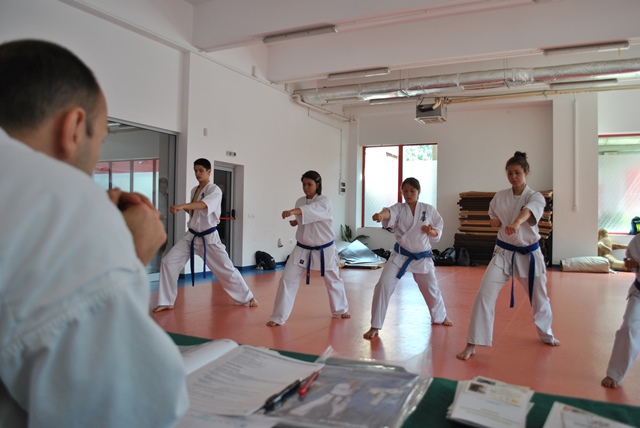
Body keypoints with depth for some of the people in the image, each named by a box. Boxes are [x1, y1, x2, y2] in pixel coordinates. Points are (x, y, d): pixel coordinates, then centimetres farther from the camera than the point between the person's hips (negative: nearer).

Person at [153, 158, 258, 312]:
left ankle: (247, 298, 19)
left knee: (226, 269, 0)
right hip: (191, 236, 6)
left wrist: (182, 205, -49)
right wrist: (185, 209, -4)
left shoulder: (215, 190, -13)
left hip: (209, 238, -6)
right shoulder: (194, 190, 10)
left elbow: (204, 205, -34)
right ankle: (166, 302, 6)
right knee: (168, 262, -6)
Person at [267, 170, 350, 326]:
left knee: (333, 280, 15)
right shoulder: (300, 202, 2)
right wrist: (296, 222, -5)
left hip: (324, 249, -3)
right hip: (302, 249, 3)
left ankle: (340, 309, 41)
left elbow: (313, 210, -39)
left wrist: (294, 211, -55)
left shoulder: (324, 202, -16)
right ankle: (278, 317, 3)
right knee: (288, 279, -6)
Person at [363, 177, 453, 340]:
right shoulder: (399, 208, -8)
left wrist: (431, 232, -20)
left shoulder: (428, 209, -3)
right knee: (383, 285, -15)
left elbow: (438, 231, 4)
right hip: (400, 255, -1)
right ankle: (375, 326, -3)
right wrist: (380, 214, -56)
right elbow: (389, 212, -32)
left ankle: (441, 316, 50)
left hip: (422, 258, 1)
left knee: (431, 289, 19)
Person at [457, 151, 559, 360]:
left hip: (529, 254, -1)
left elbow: (528, 211, -35)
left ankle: (547, 334, 47)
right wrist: (495, 222, -9)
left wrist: (516, 223, -58)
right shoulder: (499, 196, -1)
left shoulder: (535, 197, -10)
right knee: (484, 295, -13)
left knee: (539, 298, 17)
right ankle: (472, 344, -6)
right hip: (503, 252, 1)